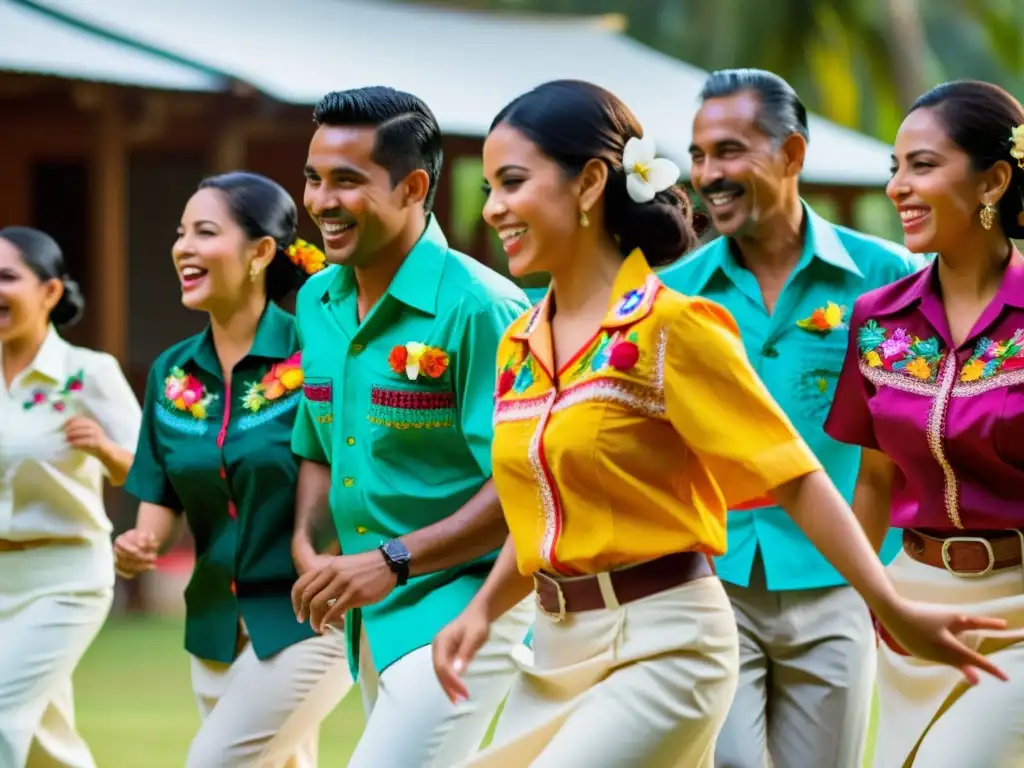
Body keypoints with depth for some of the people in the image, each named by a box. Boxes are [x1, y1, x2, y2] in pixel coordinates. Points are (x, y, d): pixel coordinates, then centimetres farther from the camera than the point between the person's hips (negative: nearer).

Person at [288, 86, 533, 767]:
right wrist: (305, 544, 2)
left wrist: (392, 561, -21)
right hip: (372, 615, 8)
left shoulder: (478, 308, -17)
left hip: (464, 604, -8)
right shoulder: (317, 303, 8)